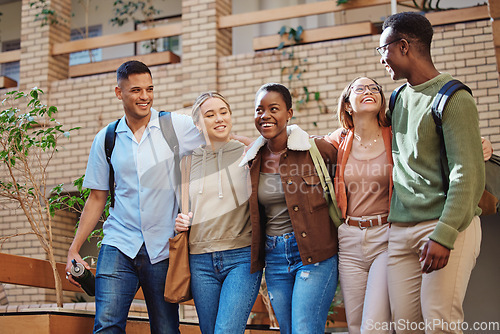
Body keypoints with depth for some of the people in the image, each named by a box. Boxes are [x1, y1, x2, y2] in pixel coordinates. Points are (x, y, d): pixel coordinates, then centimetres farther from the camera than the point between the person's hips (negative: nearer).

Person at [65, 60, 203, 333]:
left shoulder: (178, 126, 0)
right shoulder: (105, 139, 9)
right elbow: (97, 198, 13)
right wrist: (74, 249, 9)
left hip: (164, 249, -1)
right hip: (118, 246, 1)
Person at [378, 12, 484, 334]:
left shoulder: (453, 99, -8)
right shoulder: (401, 97, 16)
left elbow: (469, 175, -15)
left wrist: (443, 236, -23)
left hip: (448, 226, -7)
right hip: (400, 230, 7)